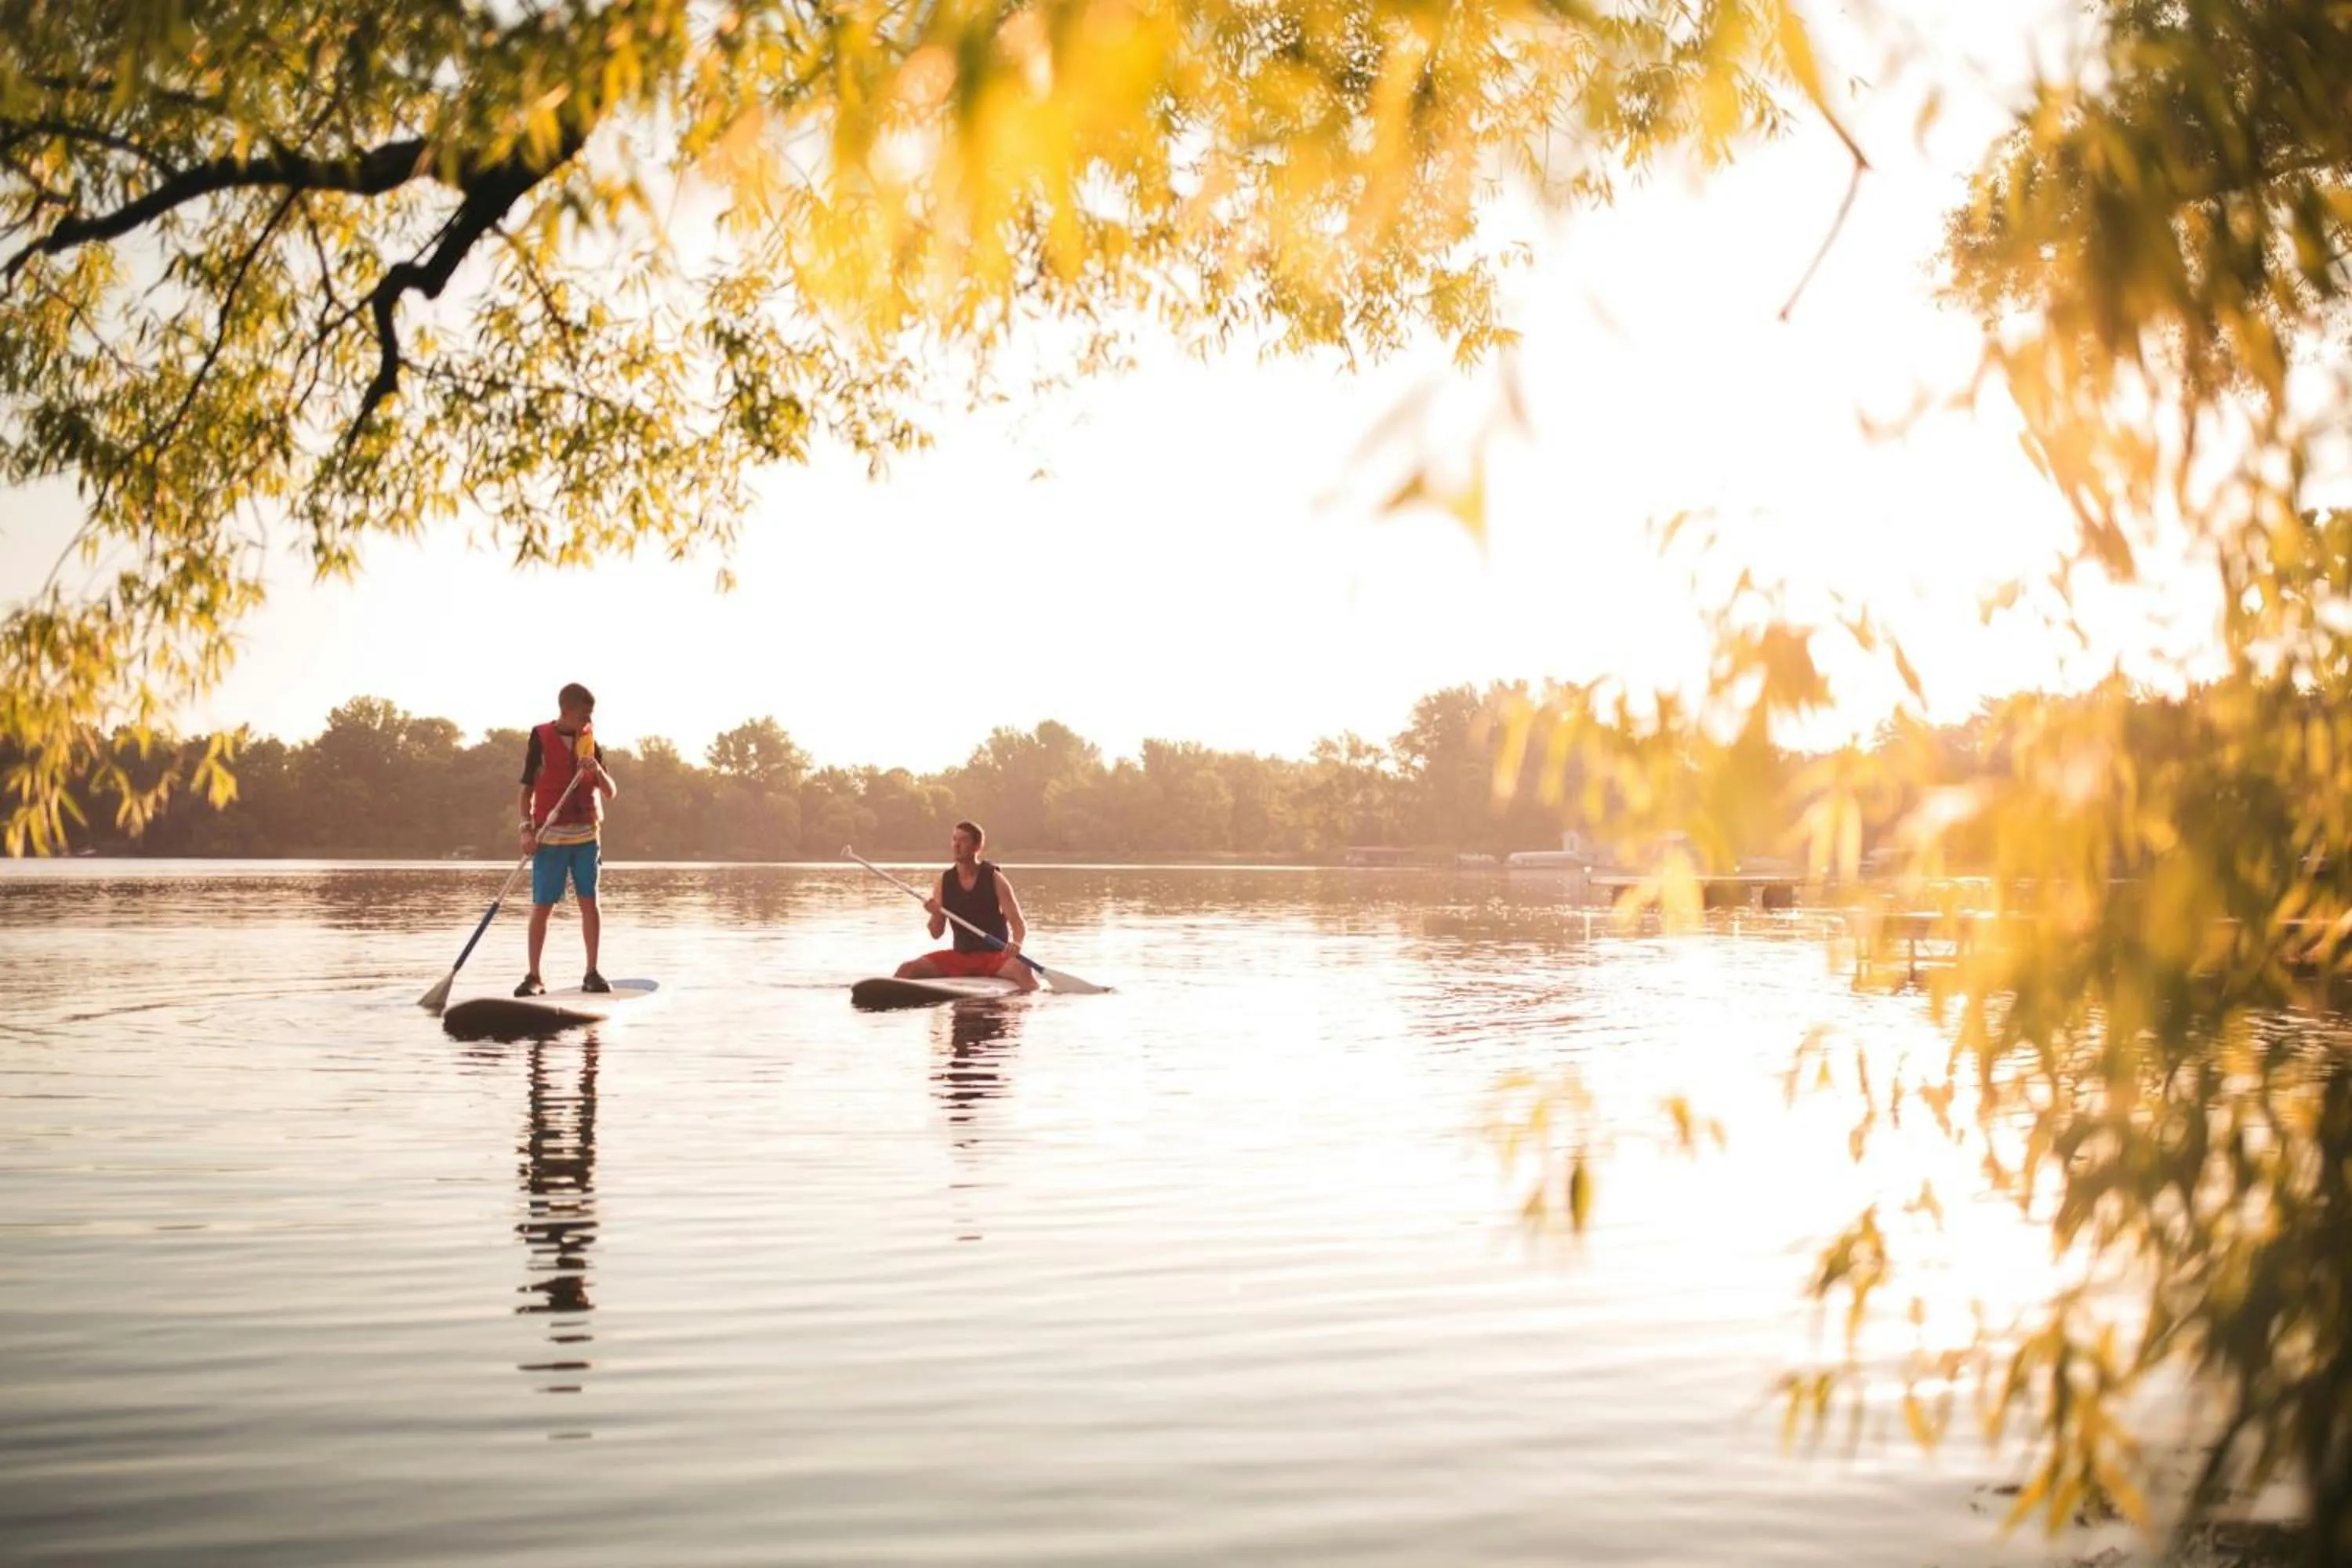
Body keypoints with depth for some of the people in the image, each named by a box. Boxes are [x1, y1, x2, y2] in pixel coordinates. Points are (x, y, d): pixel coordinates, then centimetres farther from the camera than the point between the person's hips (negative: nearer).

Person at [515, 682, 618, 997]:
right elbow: (527, 790, -1)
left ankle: (592, 973, 7)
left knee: (590, 902, 1)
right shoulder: (541, 739, -2)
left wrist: (597, 770, -12)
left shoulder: (590, 741, 8)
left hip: (586, 833, 3)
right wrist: (527, 829, -12)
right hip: (550, 835, -3)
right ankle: (533, 976, 2)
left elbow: (611, 793, 7)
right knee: (542, 906, -3)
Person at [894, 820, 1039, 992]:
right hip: (960, 957, 3)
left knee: (1022, 969, -36)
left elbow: (1019, 924, -14)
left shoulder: (994, 878, -7)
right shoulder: (945, 880, 3)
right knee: (907, 970, -15)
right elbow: (936, 934, 4)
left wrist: (1017, 943, -36)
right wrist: (935, 914, -18)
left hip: (996, 956, -3)